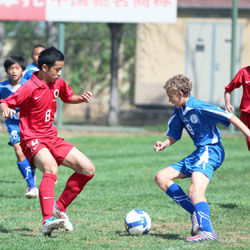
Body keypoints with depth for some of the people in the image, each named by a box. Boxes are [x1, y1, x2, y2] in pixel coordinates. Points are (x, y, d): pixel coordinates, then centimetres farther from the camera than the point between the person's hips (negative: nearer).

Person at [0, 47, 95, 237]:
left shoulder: (58, 83, 6)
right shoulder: (30, 88, -16)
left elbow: (68, 97, 27)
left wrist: (82, 98, 5)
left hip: (52, 138, 8)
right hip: (33, 140, -8)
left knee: (88, 169, 0)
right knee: (51, 167, -37)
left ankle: (59, 207, 11)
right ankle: (48, 221, -47)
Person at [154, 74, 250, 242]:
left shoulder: (199, 108, -15)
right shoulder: (179, 112, 11)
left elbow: (231, 118, -15)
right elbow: (174, 136, 21)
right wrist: (164, 144, 0)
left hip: (211, 151, -10)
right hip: (198, 153, 10)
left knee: (195, 191, -30)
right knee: (161, 177, 7)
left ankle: (207, 231, -37)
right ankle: (196, 213, -4)